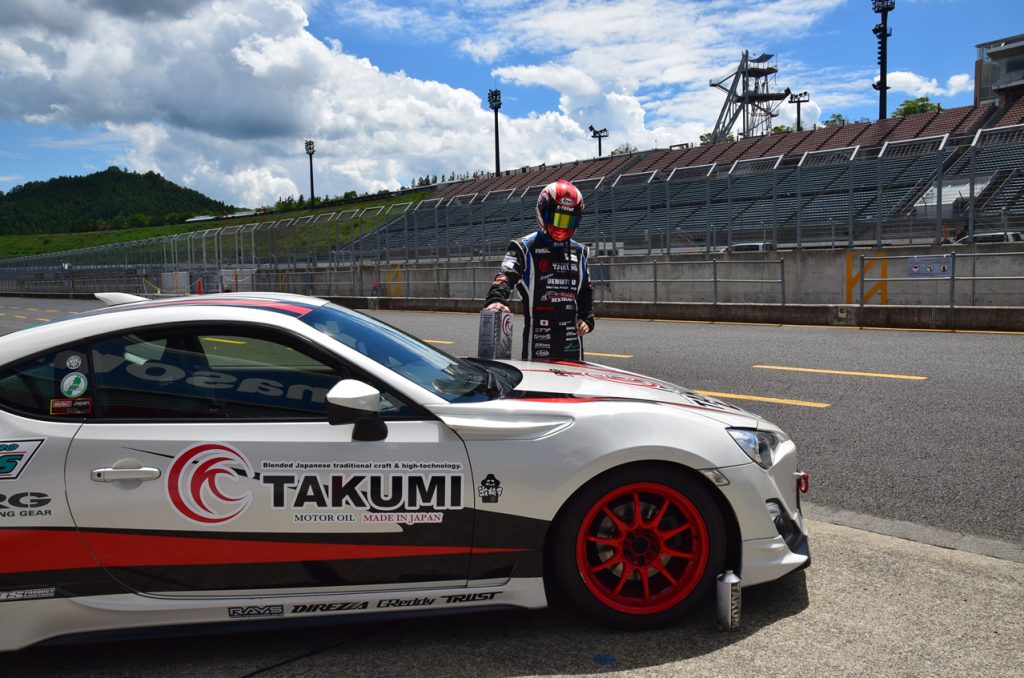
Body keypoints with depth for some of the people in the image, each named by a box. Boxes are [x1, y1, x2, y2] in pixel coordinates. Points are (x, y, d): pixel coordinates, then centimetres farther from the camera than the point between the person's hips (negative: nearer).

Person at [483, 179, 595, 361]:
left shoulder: (578, 251, 15)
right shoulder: (524, 248, -3)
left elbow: (586, 290, 24)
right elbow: (506, 277, -19)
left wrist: (586, 318, 9)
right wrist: (497, 299, -39)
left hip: (572, 338, 5)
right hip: (538, 338, -5)